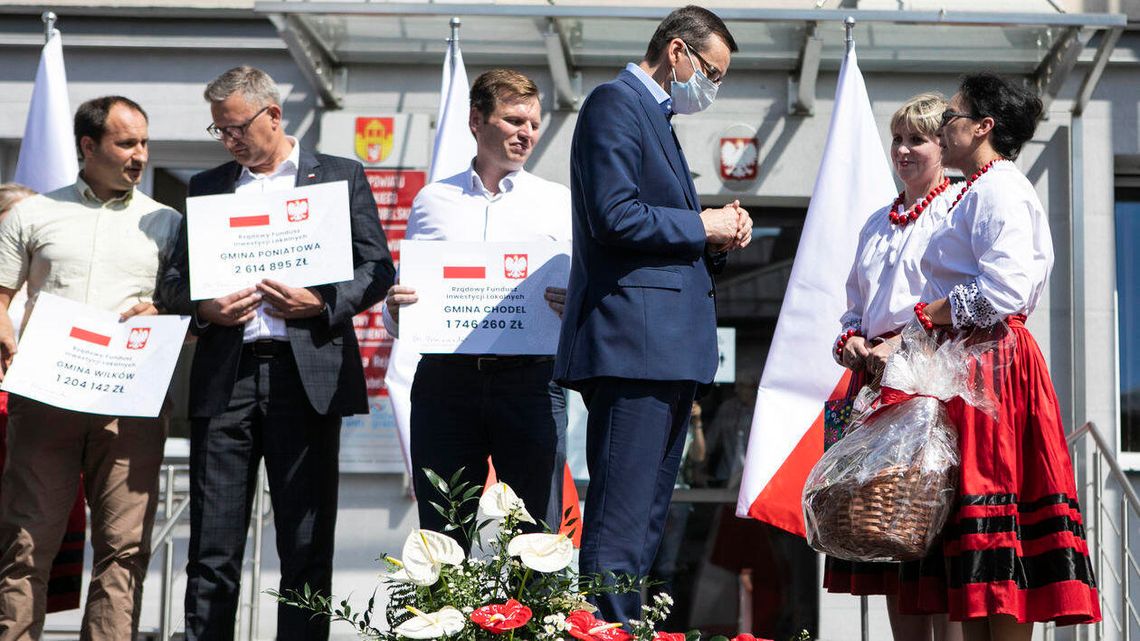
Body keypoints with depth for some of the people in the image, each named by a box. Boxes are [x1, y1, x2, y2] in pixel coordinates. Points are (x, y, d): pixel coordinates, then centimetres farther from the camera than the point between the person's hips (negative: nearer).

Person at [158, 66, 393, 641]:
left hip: (307, 373, -2)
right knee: (212, 547, 0)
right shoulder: (207, 187, 18)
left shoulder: (340, 177, 9)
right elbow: (174, 281, 17)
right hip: (224, 377, 2)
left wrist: (322, 303, -12)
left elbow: (378, 269, 5)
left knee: (307, 545, 1)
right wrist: (203, 307, -4)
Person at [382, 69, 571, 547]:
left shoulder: (558, 203, 14)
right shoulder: (432, 201, 16)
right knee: (441, 541, 2)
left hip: (530, 378, -1)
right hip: (445, 379, 1)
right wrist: (395, 307, -6)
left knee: (536, 538, -3)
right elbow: (397, 326, 17)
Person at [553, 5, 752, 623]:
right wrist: (702, 226, -6)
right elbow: (616, 217, -17)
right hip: (633, 343, -11)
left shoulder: (655, 116, 25)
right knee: (619, 527, -12)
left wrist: (718, 240, 9)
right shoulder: (616, 103, -5)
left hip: (667, 349, 11)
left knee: (644, 525, 11)